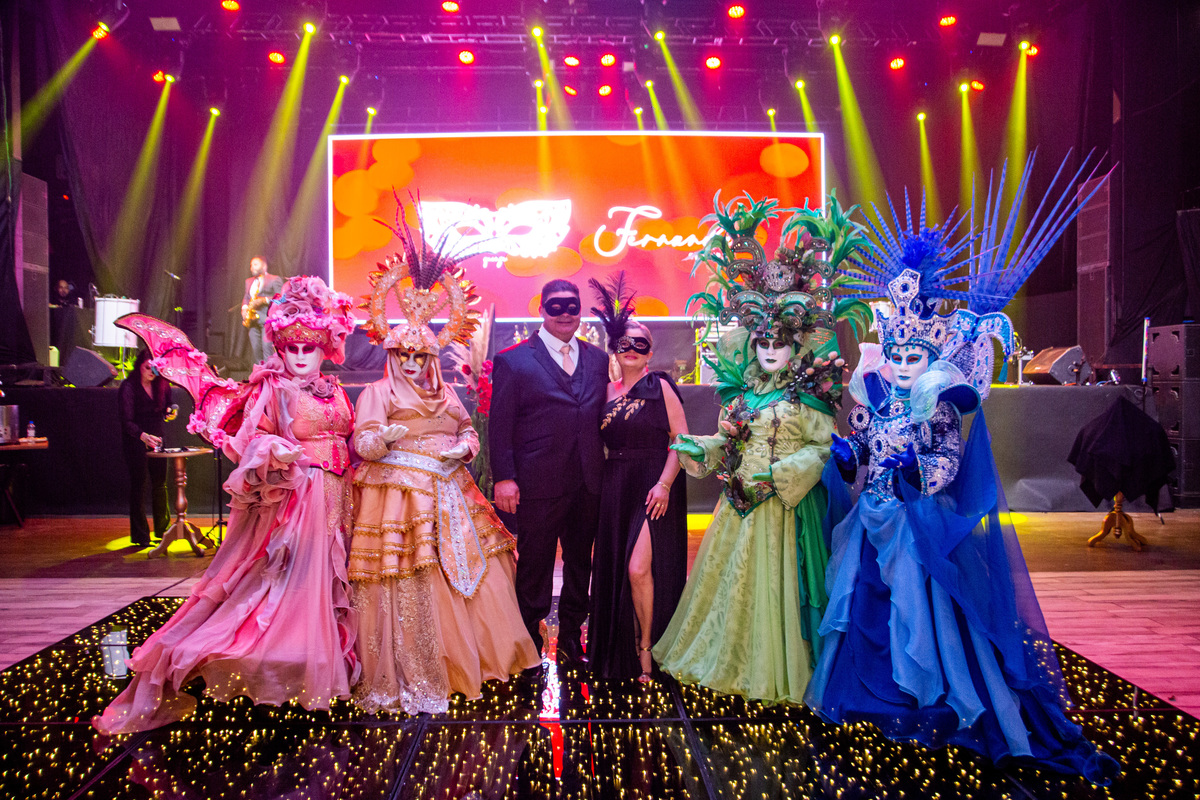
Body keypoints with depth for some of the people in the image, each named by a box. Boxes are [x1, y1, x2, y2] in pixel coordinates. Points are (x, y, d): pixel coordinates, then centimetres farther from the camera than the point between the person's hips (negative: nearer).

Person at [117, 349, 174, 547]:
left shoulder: (161, 384, 2)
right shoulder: (128, 387, -14)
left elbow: (167, 407, 16)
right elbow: (127, 421, -20)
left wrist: (169, 412, -9)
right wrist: (143, 435, -37)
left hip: (156, 440, 5)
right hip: (135, 442, -4)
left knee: (160, 484, 6)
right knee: (139, 486, -4)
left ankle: (163, 529, 22)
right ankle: (140, 535, 5)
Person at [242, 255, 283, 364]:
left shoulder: (274, 280, 1)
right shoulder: (249, 281, 24)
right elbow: (246, 297, 24)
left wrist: (264, 300, -19)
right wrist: (244, 308, 3)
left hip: (267, 318, -7)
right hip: (253, 319, 7)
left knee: (267, 346, -16)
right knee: (255, 348, 2)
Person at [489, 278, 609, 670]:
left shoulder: (598, 359, 10)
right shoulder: (514, 360, -4)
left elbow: (602, 418, 11)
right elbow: (499, 425, -6)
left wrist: (603, 469, 5)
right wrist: (504, 477, -12)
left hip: (588, 484, 4)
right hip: (539, 484, -4)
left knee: (580, 563, 16)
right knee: (534, 567, 8)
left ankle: (571, 637, 32)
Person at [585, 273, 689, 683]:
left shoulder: (660, 386, -1)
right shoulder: (607, 392, 12)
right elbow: (600, 444, 12)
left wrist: (664, 484, -16)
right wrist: (600, 485, -1)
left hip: (654, 487, -5)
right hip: (616, 487, 5)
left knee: (639, 569, -14)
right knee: (613, 568, 9)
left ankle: (646, 650, 5)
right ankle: (619, 650, 26)